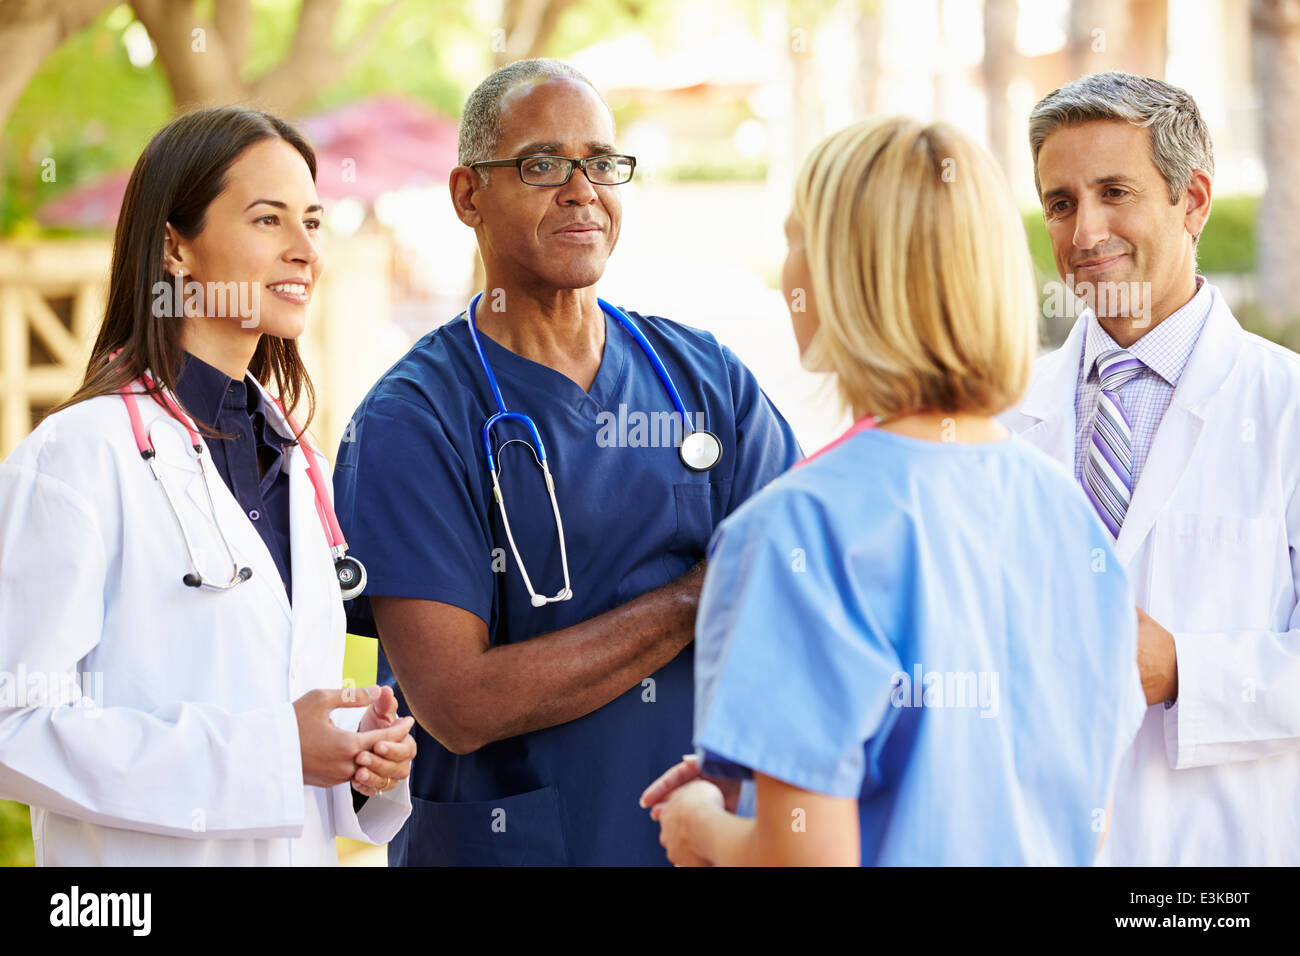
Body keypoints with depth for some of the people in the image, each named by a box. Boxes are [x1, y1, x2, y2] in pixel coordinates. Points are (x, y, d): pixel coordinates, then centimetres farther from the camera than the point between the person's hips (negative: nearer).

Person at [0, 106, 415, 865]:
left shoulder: (297, 462, 10)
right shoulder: (82, 452, -14)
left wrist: (370, 755, -4)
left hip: (299, 847, 7)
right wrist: (269, 753, -22)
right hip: (143, 855, -7)